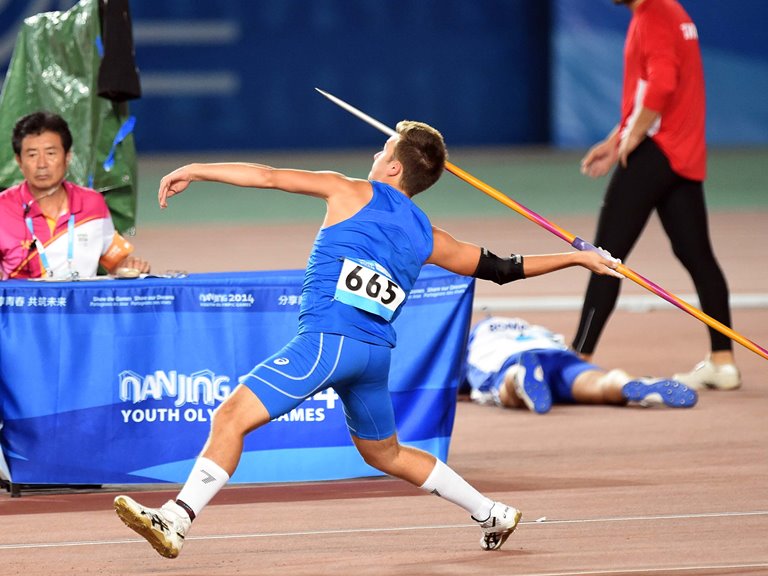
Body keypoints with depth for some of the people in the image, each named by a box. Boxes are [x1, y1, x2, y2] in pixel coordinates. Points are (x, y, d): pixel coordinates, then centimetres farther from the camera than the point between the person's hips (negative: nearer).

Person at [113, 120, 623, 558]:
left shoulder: (352, 193, 5)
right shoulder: (428, 239, 17)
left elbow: (268, 176, 4)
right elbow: (503, 268, 24)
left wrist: (195, 170, 14)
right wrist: (578, 257, 37)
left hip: (328, 339, -7)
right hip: (377, 353, 7)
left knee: (232, 417, -11)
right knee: (385, 453, 28)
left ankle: (176, 521, -23)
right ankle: (494, 514, 34)